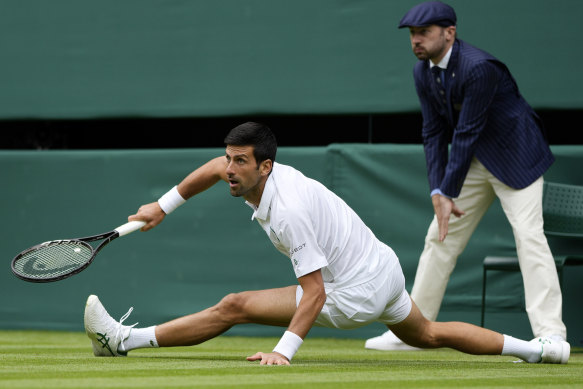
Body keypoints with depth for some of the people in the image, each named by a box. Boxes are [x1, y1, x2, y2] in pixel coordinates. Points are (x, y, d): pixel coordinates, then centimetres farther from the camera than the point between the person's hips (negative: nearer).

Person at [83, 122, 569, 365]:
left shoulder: (289, 212, -29)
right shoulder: (257, 172, -4)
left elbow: (315, 293, -31)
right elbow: (216, 167, 19)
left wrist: (283, 351, -38)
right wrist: (163, 206, 16)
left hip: (354, 295, -9)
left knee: (232, 308, -12)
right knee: (427, 335, 32)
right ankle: (535, 348, 36)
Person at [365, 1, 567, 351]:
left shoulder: (478, 67, -28)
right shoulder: (423, 72, -2)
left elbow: (467, 133, -27)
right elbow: (435, 133, 0)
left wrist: (449, 194, -24)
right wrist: (437, 191, -11)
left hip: (515, 156, -8)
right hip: (473, 160, 8)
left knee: (529, 236, -19)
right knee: (441, 237, 9)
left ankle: (550, 337, -23)